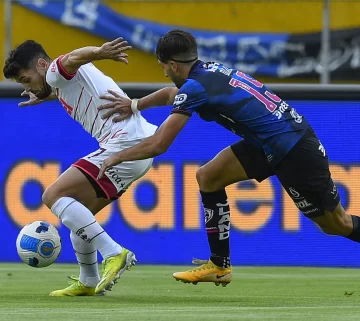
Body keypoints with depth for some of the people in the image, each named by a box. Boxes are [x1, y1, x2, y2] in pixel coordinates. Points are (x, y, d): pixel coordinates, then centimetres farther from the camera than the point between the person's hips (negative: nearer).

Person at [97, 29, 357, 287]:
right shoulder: (209, 70, 7)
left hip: (294, 150, -9)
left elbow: (158, 145, -18)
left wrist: (118, 157, -4)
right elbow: (174, 93, 32)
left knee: (336, 224, -1)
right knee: (208, 177, 5)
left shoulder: (196, 86, -18)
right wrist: (135, 105, 24)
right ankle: (220, 265, 10)